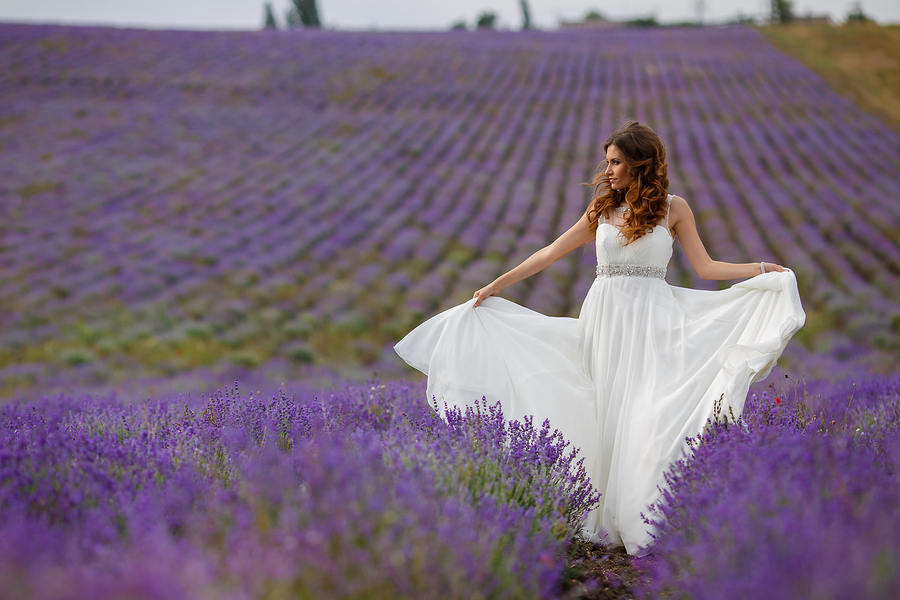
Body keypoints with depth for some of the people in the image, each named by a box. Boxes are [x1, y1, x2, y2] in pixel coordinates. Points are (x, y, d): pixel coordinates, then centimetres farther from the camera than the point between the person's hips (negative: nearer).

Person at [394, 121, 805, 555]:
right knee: (608, 415, 1)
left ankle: (645, 524, -6)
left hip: (653, 322, -3)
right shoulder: (603, 210, 10)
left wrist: (762, 269, -9)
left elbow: (705, 267, 4)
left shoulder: (674, 208, 3)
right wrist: (496, 285, 15)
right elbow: (551, 253, 14)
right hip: (605, 318, 3)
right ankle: (610, 520, 7)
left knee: (649, 416, -11)